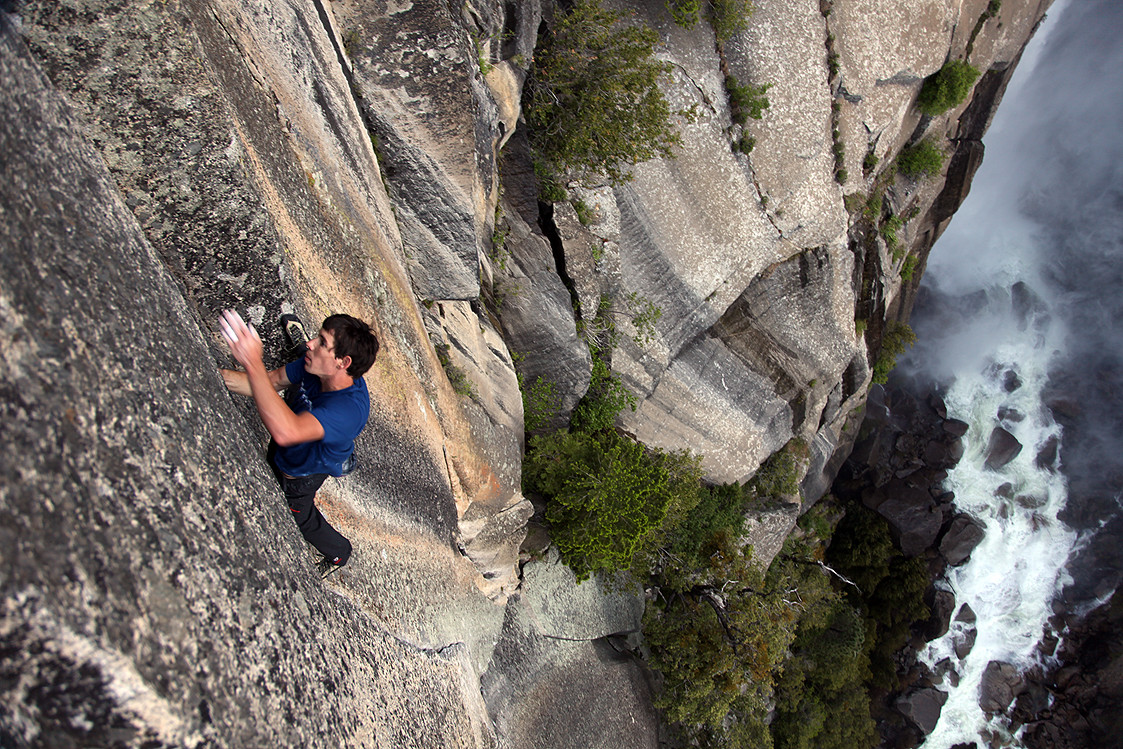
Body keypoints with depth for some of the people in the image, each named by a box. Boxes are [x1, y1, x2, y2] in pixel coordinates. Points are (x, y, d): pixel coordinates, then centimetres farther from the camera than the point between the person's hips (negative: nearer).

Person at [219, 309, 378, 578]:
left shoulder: (350, 408, -50)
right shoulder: (315, 368, -28)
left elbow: (285, 431, -63)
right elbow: (272, 382, -11)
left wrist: (252, 363, -67)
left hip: (299, 474, -6)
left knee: (301, 517, 24)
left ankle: (338, 553, 56)